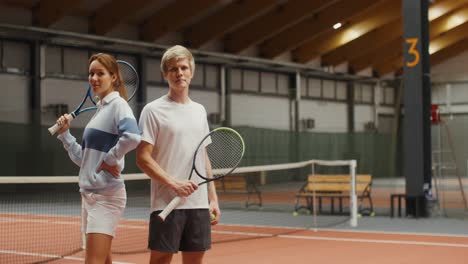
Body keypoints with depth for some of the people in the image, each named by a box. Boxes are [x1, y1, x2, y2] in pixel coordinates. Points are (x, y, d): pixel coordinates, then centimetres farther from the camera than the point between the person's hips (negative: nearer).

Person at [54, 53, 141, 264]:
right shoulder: (99, 109, 16)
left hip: (106, 195, -9)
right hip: (89, 193, 9)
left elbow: (132, 136, -31)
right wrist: (65, 134, 8)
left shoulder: (117, 105, -10)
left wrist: (109, 159, -19)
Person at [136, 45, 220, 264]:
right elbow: (143, 159, -9)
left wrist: (213, 198, 12)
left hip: (199, 204, 5)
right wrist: (175, 184, -18)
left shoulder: (200, 111, 15)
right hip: (167, 203, -5)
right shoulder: (153, 110, -3)